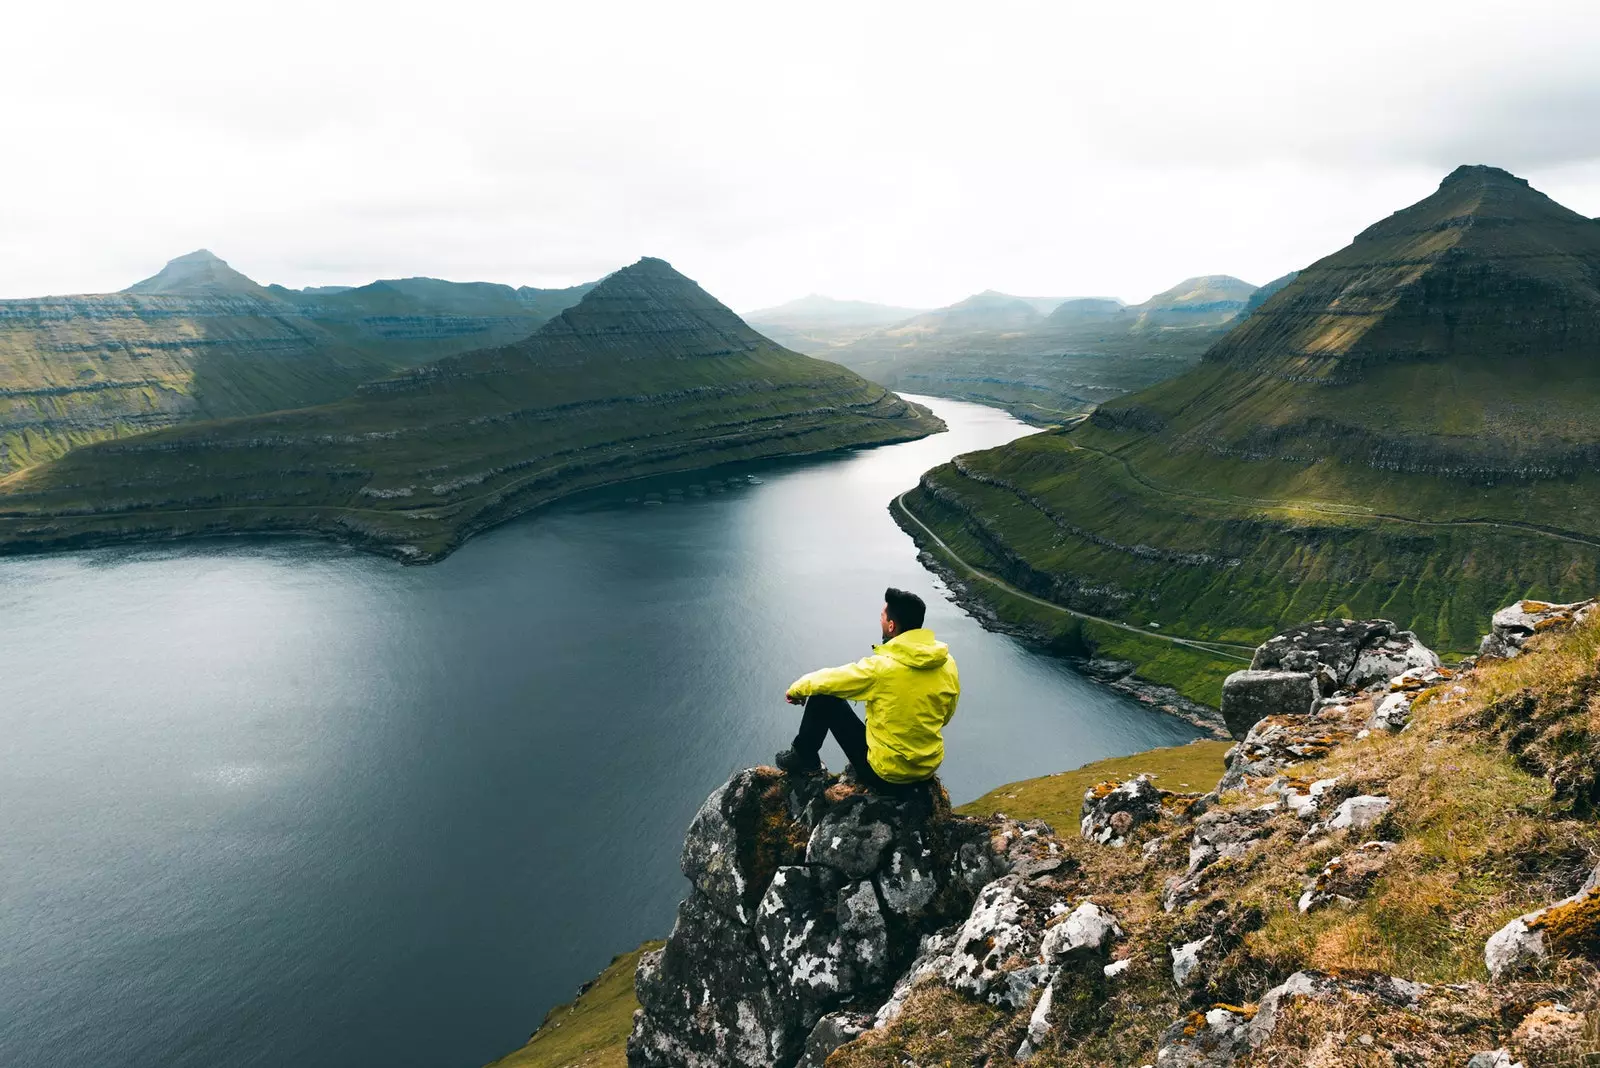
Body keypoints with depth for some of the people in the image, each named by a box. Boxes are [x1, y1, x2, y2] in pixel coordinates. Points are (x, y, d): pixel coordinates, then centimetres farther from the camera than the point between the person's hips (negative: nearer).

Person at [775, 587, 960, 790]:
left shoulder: (881, 667, -22)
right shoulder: (948, 664, -8)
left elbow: (827, 680, -7)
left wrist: (796, 688, 14)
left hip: (885, 773, -6)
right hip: (929, 768, 6)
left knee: (824, 696, 5)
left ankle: (803, 757, 24)